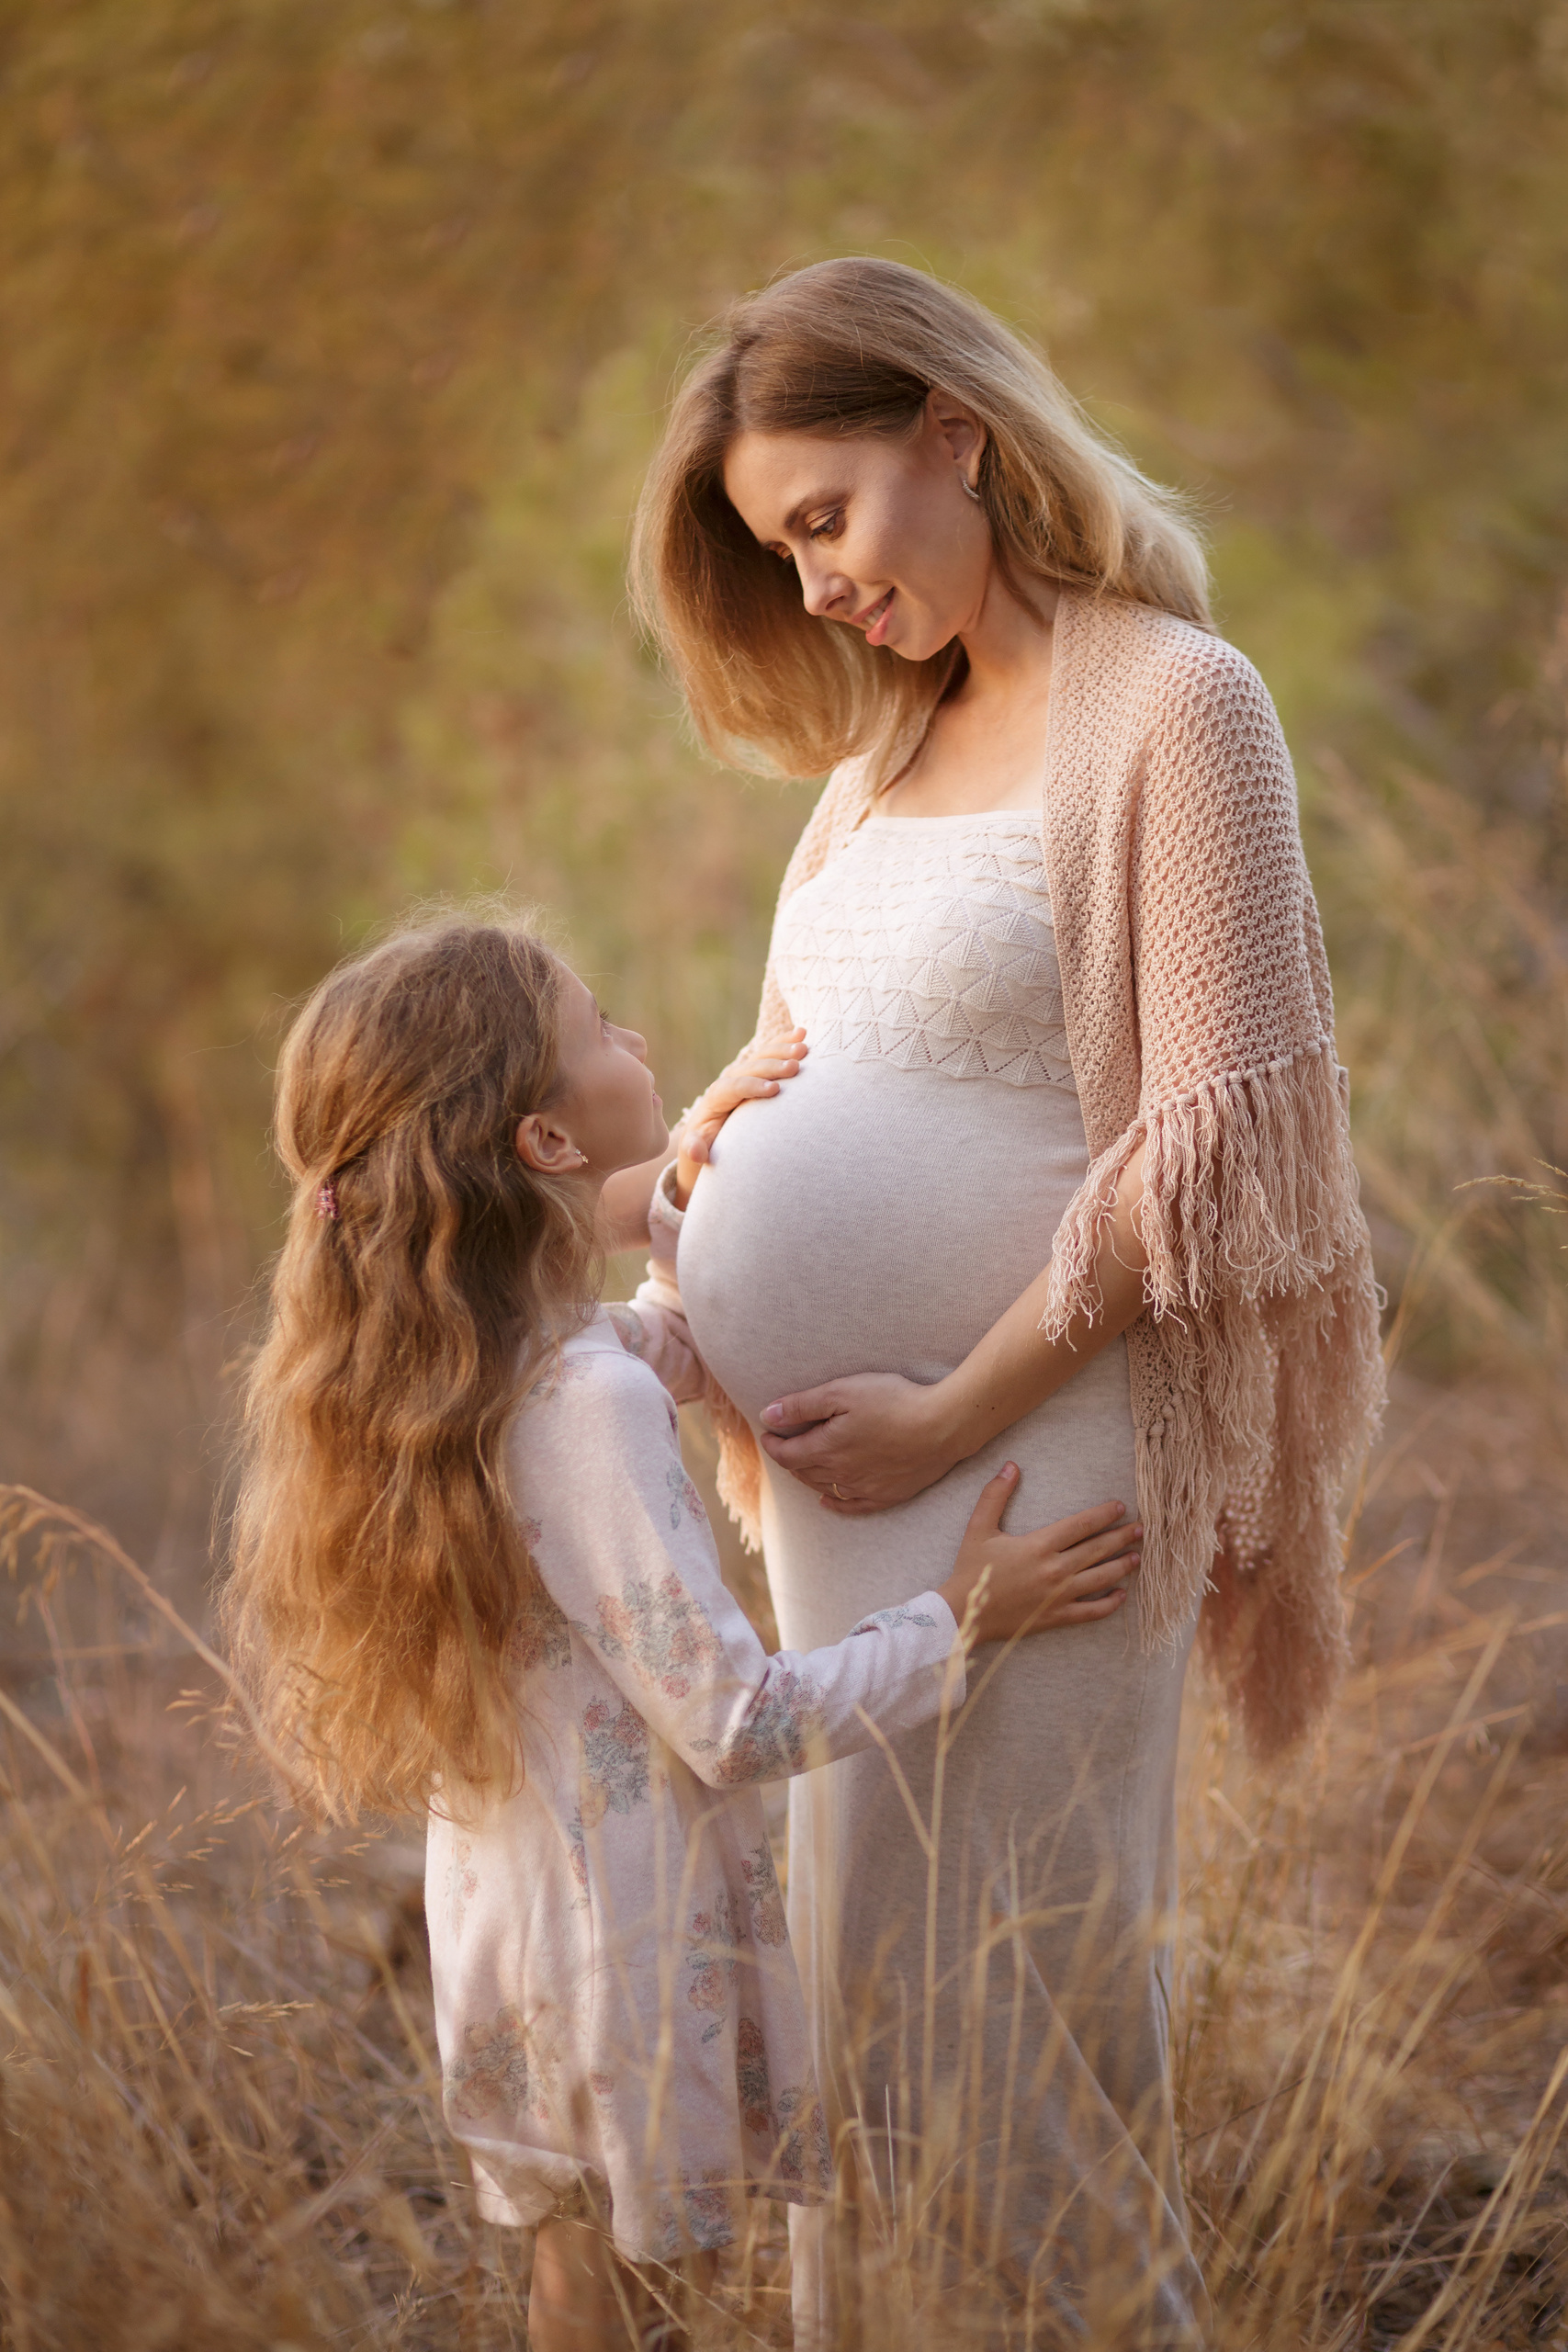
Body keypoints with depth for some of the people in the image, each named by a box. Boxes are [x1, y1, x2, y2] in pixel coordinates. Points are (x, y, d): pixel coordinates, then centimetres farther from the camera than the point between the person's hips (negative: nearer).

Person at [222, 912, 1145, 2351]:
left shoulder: (428, 1366, 0)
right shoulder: (585, 1404, -28)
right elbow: (738, 1726, -25)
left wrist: (689, 1191, 19)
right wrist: (966, 1621, -17)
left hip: (494, 1899, 9)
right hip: (621, 1949, -8)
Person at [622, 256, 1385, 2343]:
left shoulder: (1172, 707, -10)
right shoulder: (896, 741, 15)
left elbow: (1222, 1137, -15)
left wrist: (953, 1416, -16)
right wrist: (682, 1206, 2)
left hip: (1017, 1467, -8)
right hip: (845, 1469, 8)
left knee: (962, 2005, -4)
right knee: (865, 1991, 12)